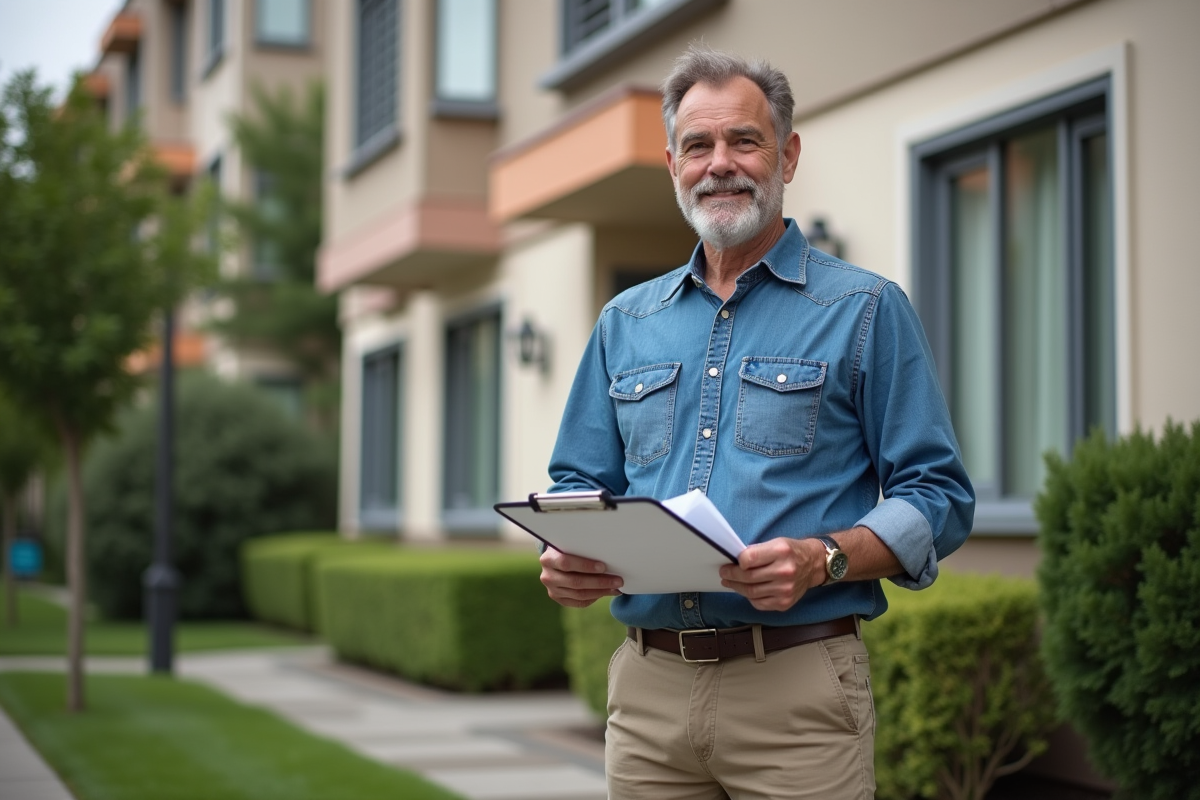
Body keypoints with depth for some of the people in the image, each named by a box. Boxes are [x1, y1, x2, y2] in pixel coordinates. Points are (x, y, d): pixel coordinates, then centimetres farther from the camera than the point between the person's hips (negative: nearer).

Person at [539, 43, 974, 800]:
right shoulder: (627, 322, 15)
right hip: (647, 686, 4)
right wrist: (566, 555, -5)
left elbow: (938, 497, -3)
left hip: (796, 686, -4)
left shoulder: (866, 309, 2)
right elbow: (579, 481, 18)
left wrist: (822, 561, -20)